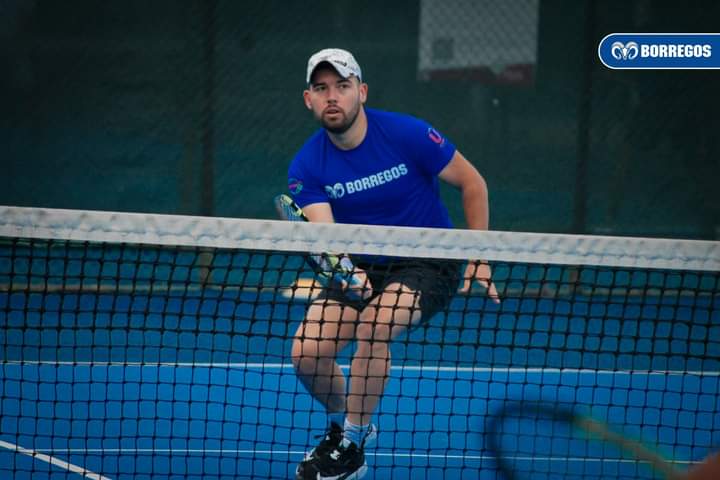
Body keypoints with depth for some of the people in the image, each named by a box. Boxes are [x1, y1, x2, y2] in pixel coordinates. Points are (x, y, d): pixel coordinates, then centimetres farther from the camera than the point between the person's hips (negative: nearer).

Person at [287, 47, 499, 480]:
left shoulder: (407, 135, -17)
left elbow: (472, 183, -6)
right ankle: (344, 423, 18)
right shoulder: (307, 168, -10)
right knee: (307, 353, -15)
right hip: (363, 269, 4)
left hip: (429, 265, -4)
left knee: (373, 326, -32)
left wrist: (479, 264, -7)